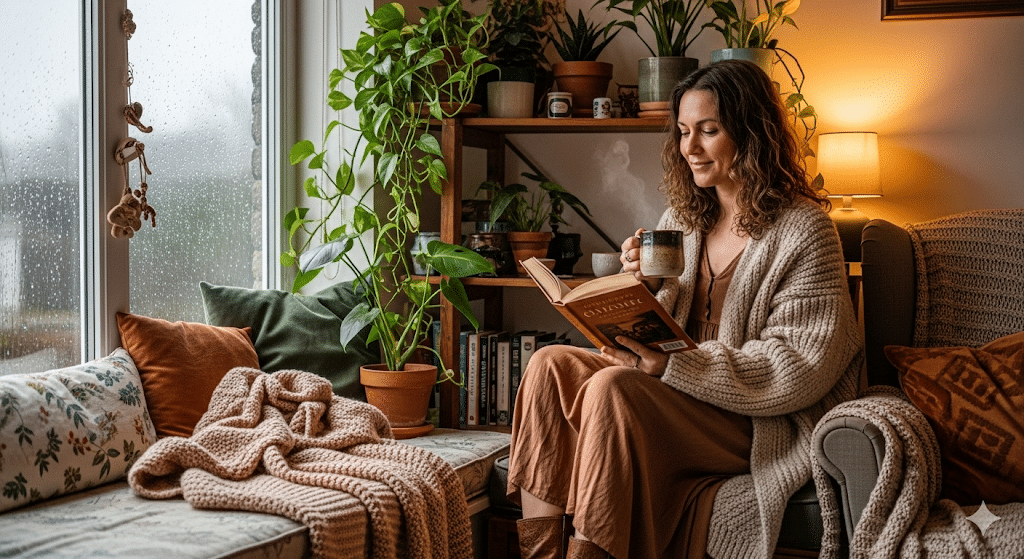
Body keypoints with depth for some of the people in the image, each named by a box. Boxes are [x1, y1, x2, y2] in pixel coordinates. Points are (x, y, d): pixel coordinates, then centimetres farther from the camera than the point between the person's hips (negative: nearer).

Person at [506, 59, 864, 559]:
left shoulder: (802, 229, -8)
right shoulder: (682, 218, 12)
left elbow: (799, 364, -14)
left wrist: (674, 364, -22)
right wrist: (646, 288, -8)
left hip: (758, 426, -7)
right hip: (679, 391, 7)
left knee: (611, 388, -29)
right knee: (551, 364, -15)